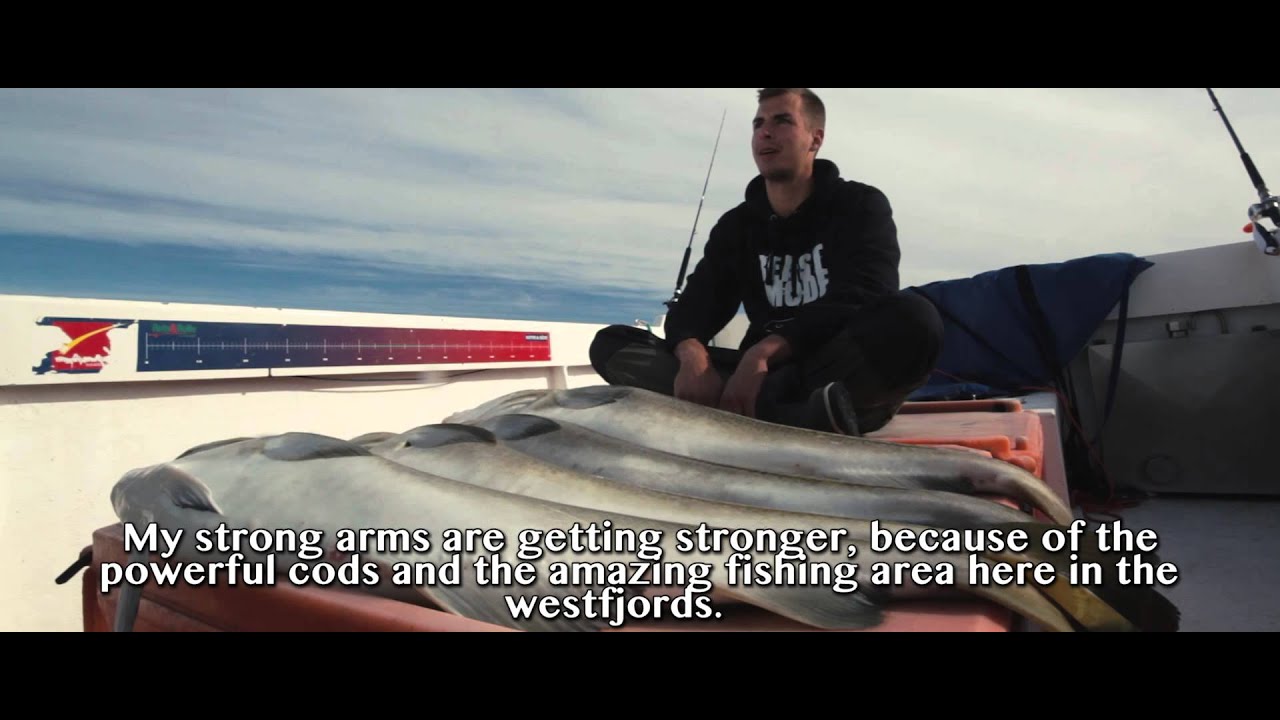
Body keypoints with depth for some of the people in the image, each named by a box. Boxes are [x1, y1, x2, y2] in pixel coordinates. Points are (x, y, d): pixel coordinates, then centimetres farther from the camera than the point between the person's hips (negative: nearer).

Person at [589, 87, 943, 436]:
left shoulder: (860, 205, 3)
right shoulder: (736, 225, 13)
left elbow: (858, 305, -14)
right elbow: (695, 306, 1)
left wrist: (763, 352, -29)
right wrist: (692, 355, -25)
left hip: (846, 377, -3)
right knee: (611, 342, -13)